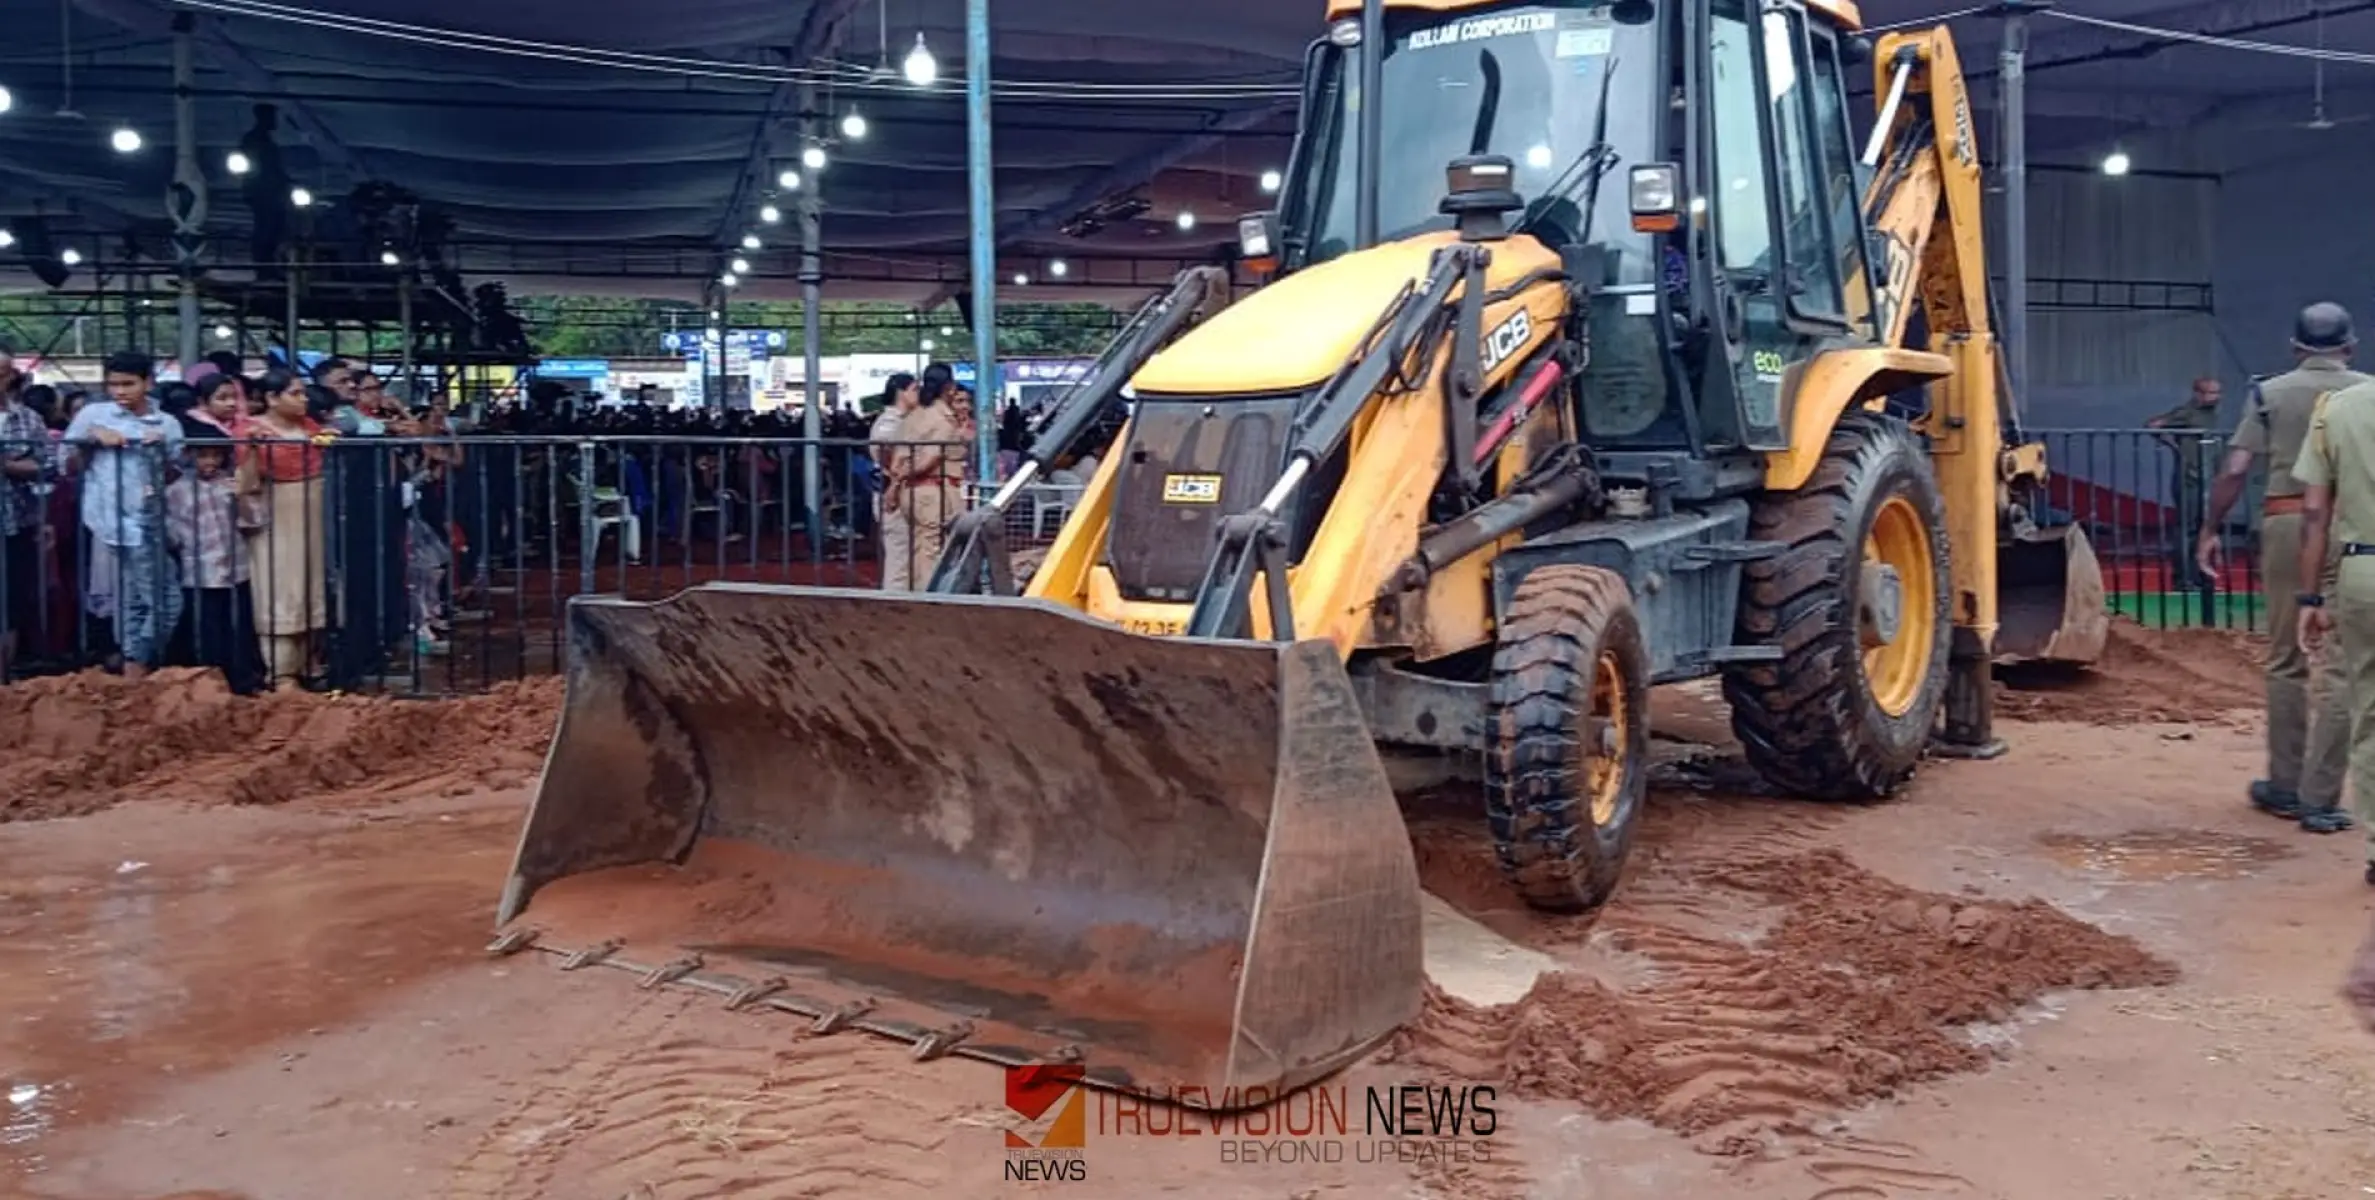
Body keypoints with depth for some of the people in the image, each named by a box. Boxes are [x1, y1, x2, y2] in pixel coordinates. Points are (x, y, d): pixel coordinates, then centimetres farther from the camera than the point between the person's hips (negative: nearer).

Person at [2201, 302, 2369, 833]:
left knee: (2285, 660, 14)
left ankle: (2285, 786, 21)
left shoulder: (2271, 393, 6)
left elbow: (2234, 470, 0)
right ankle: (2320, 799, 3)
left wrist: (2210, 530, 7)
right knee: (2337, 666, 2)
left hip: (2284, 522, 1)